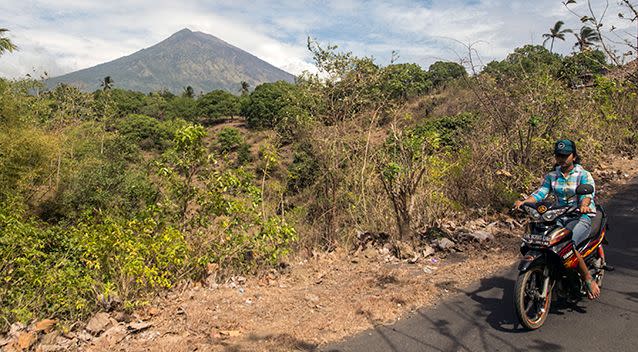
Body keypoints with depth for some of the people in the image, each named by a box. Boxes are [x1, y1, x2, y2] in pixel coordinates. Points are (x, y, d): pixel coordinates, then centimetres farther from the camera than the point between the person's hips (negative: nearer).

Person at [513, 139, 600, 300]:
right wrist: (524, 201, -22)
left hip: (581, 218, -4)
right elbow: (541, 192, -2)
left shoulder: (583, 175, -2)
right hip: (559, 218, 5)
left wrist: (584, 205, -43)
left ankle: (589, 280, -13)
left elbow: (587, 194, -19)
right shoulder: (551, 176, 12)